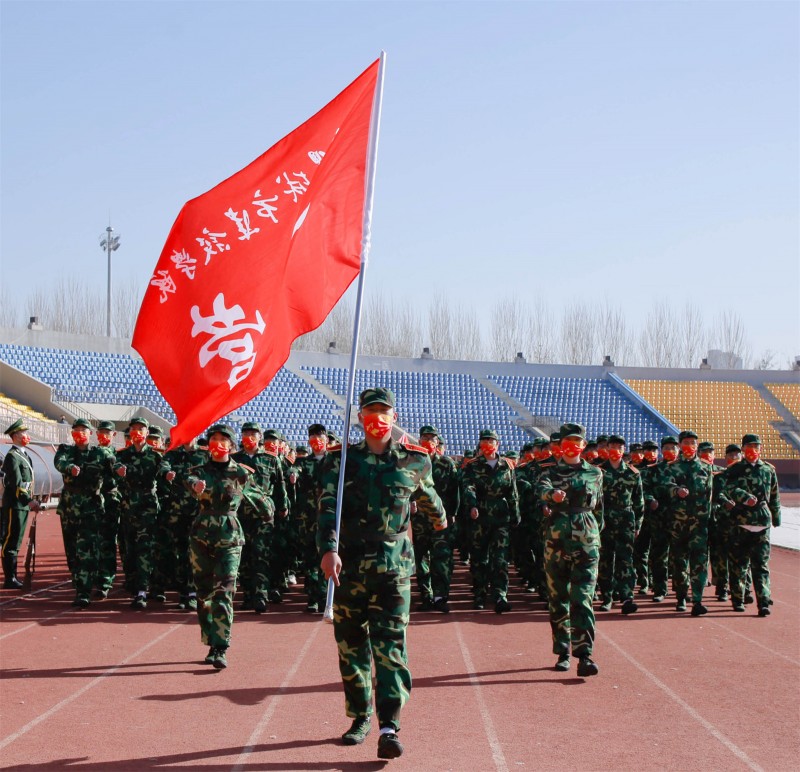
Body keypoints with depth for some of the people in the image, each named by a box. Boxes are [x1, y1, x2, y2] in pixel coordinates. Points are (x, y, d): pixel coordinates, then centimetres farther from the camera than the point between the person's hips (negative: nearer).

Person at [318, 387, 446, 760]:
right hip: (349, 565, 1)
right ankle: (360, 718, 26)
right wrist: (328, 549, -26)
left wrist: (439, 517, 45)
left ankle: (389, 728, -13)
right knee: (351, 646, 10)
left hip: (394, 567, -1)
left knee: (391, 646, -10)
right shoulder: (341, 460, 2)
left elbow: (426, 494, 26)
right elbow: (328, 506, -10)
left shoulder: (415, 460, 4)